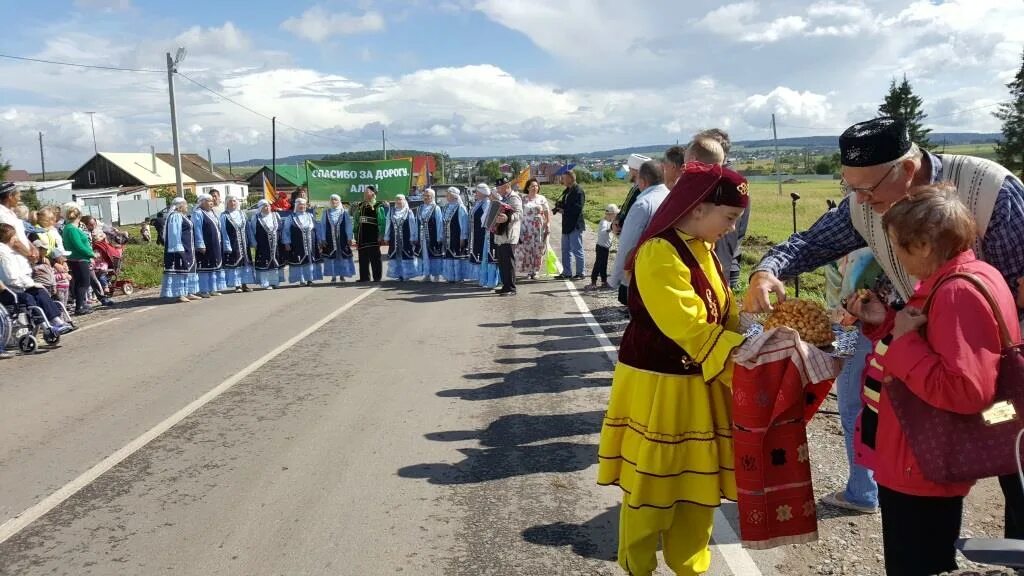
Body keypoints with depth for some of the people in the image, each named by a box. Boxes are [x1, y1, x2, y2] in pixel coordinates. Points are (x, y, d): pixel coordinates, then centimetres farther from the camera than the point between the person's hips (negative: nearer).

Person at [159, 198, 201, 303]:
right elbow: (174, 233, -19)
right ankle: (178, 294, -8)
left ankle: (188, 292, 16)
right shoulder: (175, 216, -12)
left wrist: (191, 248, 21)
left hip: (187, 249, 10)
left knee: (188, 270, 12)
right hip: (179, 249, -10)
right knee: (179, 270, -9)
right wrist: (178, 247, -24)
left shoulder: (183, 216, 17)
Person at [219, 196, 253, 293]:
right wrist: (227, 246, -12)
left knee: (245, 262, 5)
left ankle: (244, 284, 12)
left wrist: (248, 242, 7)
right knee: (234, 263, -3)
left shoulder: (242, 214, 9)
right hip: (232, 244, -5)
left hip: (243, 243, 5)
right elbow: (223, 231, -7)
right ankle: (237, 285, 3)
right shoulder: (224, 216, -4)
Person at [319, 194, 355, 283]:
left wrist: (349, 238, -3)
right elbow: (323, 226, 5)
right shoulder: (326, 212, 4)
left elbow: (348, 226, 1)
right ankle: (333, 276, 8)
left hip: (342, 239, -1)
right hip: (330, 239, 1)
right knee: (331, 256, 2)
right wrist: (323, 239, 0)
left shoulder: (344, 212, 1)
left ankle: (342, 275, 12)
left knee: (343, 256, 2)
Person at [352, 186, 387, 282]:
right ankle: (364, 277, 13)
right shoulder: (359, 207, 16)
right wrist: (356, 235, 15)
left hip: (373, 237, -6)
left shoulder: (378, 207, -2)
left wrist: (381, 236, -14)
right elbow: (356, 222, 19)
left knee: (375, 258, -2)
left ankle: (377, 277, 3)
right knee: (363, 258, 7)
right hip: (362, 237, 6)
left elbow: (382, 222, -7)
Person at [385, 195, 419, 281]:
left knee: (405, 256, -3)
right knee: (396, 256, 5)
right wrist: (387, 237, 7)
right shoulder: (391, 212, 9)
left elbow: (412, 226, -4)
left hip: (406, 239, -4)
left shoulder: (409, 212, -2)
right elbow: (388, 226, 11)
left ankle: (406, 274, 5)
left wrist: (412, 238, -8)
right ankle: (398, 274, 12)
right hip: (394, 239, 4)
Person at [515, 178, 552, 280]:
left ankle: (535, 271, 9)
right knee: (525, 250, -4)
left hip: (539, 229, 0)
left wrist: (548, 225, -4)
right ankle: (527, 271, 5)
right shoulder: (523, 200, 7)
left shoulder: (542, 199, 7)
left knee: (538, 250, 0)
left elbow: (547, 213, 6)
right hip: (526, 229, 0)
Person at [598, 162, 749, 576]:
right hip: (659, 388, -8)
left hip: (698, 386, 8)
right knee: (653, 488, 7)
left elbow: (724, 313, 9)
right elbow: (691, 329, -27)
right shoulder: (659, 254, -22)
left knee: (698, 484, 16)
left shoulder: (702, 250, 8)